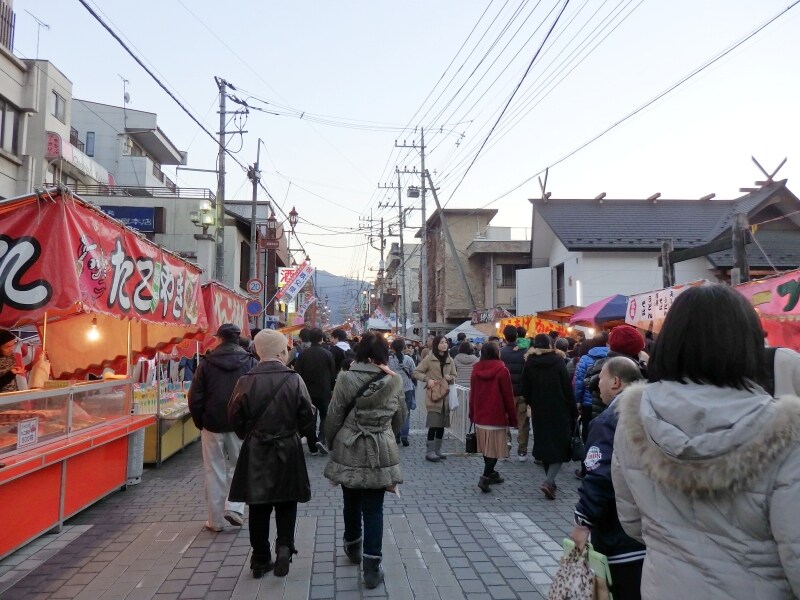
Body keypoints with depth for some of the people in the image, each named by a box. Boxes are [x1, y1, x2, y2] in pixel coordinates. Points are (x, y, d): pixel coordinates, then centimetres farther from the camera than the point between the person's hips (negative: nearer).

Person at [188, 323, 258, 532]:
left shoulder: (206, 363, -2)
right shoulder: (250, 362, -3)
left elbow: (195, 397, -3)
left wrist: (200, 422, 8)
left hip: (213, 425, 0)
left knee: (214, 471, 9)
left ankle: (215, 520, 16)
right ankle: (234, 507, 2)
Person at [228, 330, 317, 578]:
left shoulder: (245, 381, -8)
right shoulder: (294, 380, -12)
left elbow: (236, 418, -2)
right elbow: (307, 418, -7)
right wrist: (305, 433, 14)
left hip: (255, 453, 1)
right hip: (287, 450, -1)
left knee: (259, 506, 13)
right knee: (286, 503, 16)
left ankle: (260, 560, 20)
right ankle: (284, 545, 1)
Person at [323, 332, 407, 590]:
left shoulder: (346, 379, -9)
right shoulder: (395, 381, -5)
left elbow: (333, 418, -5)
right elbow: (400, 418, 7)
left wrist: (332, 443, 12)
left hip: (348, 451, 0)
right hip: (380, 453, 0)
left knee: (352, 502, 20)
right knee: (373, 508, 7)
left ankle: (353, 547, 41)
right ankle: (372, 567, 7)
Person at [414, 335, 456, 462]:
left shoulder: (450, 360, 10)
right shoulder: (429, 358, -4)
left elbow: (454, 376, 18)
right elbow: (416, 372, -3)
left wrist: (450, 377, -5)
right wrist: (427, 379, -17)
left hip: (445, 396, 5)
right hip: (433, 396, -5)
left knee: (442, 424, 10)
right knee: (434, 424, -9)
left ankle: (437, 450, 21)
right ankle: (429, 452, -2)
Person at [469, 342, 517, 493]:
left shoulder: (476, 370, 6)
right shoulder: (501, 370, -11)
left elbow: (472, 394, 11)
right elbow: (508, 395, -9)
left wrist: (472, 414, 19)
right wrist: (512, 417, -1)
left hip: (480, 415, 6)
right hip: (496, 416, -6)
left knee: (486, 447, 16)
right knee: (494, 448, -3)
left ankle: (491, 473, 25)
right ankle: (485, 477, -12)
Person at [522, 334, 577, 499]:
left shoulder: (529, 363, -3)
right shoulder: (558, 361, -9)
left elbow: (525, 390, 1)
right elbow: (567, 388, -9)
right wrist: (574, 411, -1)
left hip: (539, 411, 3)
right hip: (559, 411, -3)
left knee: (543, 444, 15)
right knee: (560, 444, 3)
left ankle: (550, 481, 22)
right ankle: (549, 481, -13)